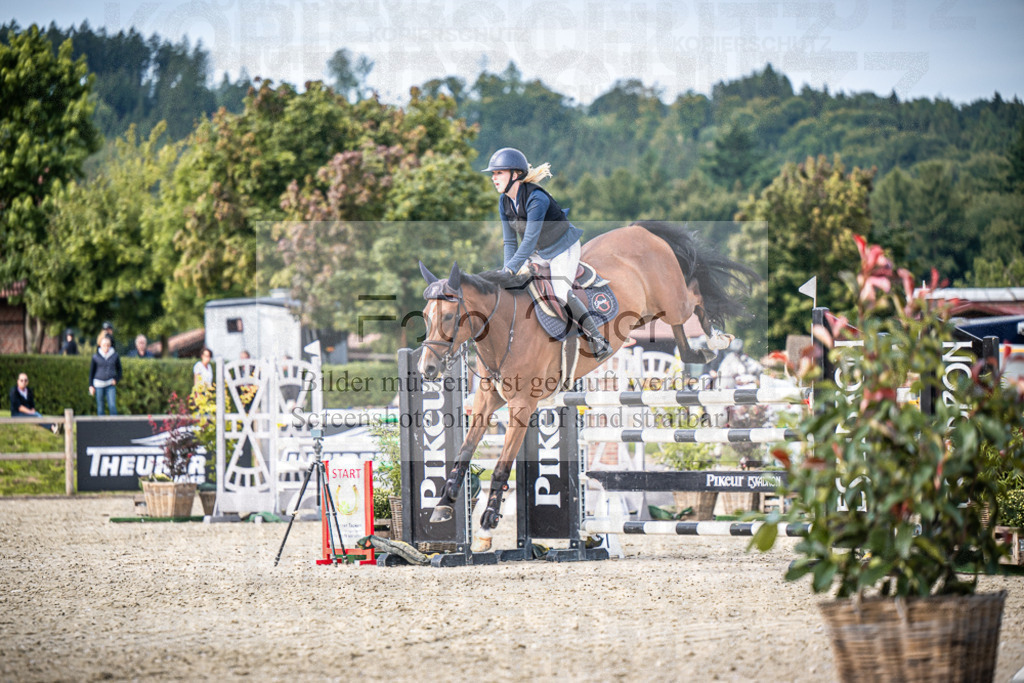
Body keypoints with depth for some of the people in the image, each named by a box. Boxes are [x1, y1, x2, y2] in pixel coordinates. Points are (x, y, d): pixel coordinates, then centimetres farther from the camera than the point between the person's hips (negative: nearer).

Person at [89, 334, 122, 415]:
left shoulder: (115, 356, 2)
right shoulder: (96, 357, 1)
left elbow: (119, 369, 14)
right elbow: (91, 371, 8)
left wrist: (116, 379, -2)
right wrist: (91, 385, 5)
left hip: (111, 385, 0)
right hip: (99, 384, 0)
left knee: (112, 405, -10)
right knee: (100, 407, 5)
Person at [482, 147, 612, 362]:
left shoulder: (536, 199, -31)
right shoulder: (504, 202, -7)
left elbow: (529, 240, -33)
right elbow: (510, 241, -3)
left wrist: (512, 269, -35)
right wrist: (507, 270, -15)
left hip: (564, 248, -8)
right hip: (539, 253, 8)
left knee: (561, 292, -20)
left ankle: (598, 340, -13)